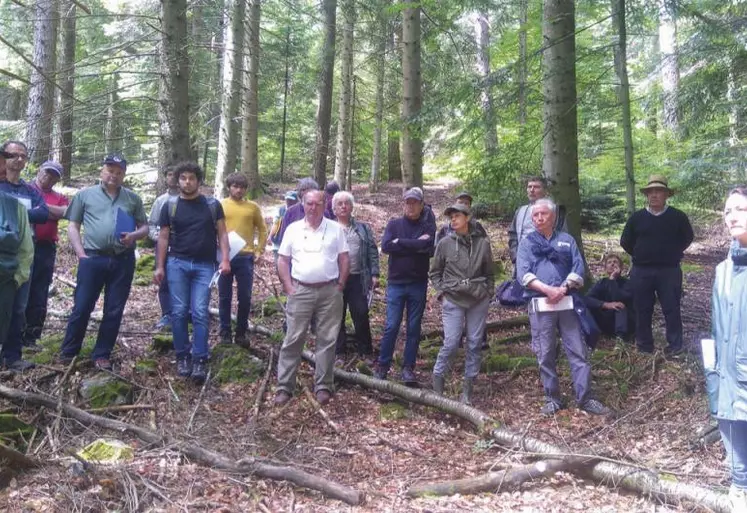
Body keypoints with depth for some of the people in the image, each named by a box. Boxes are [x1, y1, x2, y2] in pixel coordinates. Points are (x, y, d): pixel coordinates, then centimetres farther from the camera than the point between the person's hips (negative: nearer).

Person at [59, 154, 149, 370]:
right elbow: (73, 226, 6)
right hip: (93, 259, -2)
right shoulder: (85, 195, 7)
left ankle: (102, 354, 17)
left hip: (123, 261, 2)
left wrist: (134, 235, -9)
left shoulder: (133, 198, 12)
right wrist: (81, 254, -4)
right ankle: (68, 352, 16)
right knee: (82, 307, 1)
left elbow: (145, 227, 14)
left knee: (114, 311, 6)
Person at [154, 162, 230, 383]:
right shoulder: (170, 206, 7)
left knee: (200, 313, -4)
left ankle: (200, 360, -1)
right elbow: (163, 237, 9)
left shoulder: (212, 205, 5)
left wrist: (225, 259, -8)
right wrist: (160, 266, 4)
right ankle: (182, 356, 14)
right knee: (179, 312, 2)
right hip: (177, 263, 1)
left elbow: (221, 233, 5)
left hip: (204, 265, -1)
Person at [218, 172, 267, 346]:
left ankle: (241, 333, 16)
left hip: (245, 257, 1)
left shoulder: (253, 207, 6)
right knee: (225, 297, 6)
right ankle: (225, 332, 15)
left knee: (245, 297, 4)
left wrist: (259, 251, 4)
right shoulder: (220, 206, 4)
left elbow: (262, 230, 12)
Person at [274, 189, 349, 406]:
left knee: (327, 340, 4)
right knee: (293, 339, 1)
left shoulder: (336, 229, 4)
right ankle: (284, 386, 6)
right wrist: (289, 287, -3)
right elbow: (283, 260, 6)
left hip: (329, 291, 0)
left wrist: (340, 286, -2)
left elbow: (344, 259, 6)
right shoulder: (293, 229, 5)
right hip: (301, 291, 0)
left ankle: (323, 386, 13)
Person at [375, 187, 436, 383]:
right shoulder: (394, 224, 6)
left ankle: (408, 367, 15)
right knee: (391, 326, 0)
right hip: (396, 283, 0)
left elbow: (427, 247, -17)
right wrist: (415, 245, -13)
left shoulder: (427, 226, 3)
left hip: (418, 284, 0)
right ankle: (383, 365, 12)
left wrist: (400, 242, -13)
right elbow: (385, 246, -11)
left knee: (414, 328, 6)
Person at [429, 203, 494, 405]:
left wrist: (488, 293, 4)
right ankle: (438, 379, 11)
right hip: (453, 301, -1)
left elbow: (489, 273, 12)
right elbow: (434, 272, 10)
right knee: (451, 343, -7)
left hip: (479, 300, 2)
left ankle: (468, 387, 15)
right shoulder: (445, 243, 0)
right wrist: (442, 292, 0)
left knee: (475, 343, 5)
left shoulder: (482, 243, 1)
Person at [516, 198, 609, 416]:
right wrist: (547, 289, -16)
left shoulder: (567, 240, 13)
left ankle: (585, 398, 7)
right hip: (540, 305, -1)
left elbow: (578, 269, 3)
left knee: (578, 351, 0)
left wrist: (563, 289, -13)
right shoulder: (527, 242, 9)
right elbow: (523, 273, -4)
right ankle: (552, 399, 14)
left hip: (567, 302, 1)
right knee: (546, 354, 3)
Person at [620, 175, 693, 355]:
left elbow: (688, 238, 11)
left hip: (669, 271, -1)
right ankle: (644, 344, 18)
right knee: (643, 309, 7)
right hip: (641, 271, 2)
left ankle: (675, 344, 14)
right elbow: (625, 241, 11)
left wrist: (672, 254, 8)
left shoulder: (678, 216, -1)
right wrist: (640, 255, 9)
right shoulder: (637, 217, 2)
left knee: (671, 308, 2)